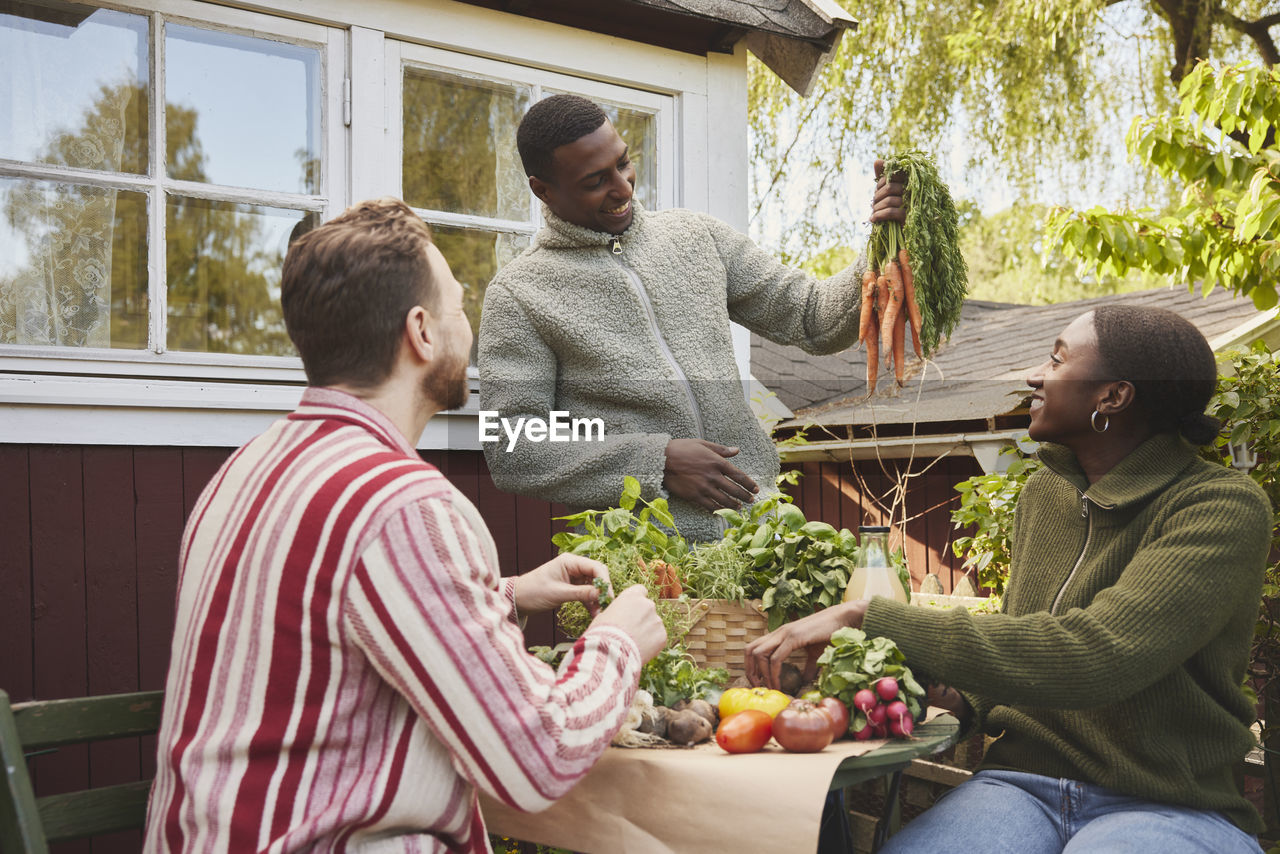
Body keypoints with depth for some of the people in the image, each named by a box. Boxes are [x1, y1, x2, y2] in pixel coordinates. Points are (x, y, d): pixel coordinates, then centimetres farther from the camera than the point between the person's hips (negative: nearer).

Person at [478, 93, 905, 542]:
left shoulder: (697, 234, 15)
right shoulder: (518, 294, 1)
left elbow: (814, 319, 16)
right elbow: (510, 451, -4)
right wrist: (657, 462, -10)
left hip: (758, 518, 4)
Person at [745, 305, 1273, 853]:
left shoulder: (1225, 507, -13)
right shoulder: (1042, 493, 9)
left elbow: (1092, 655, -26)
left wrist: (866, 619, -27)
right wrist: (964, 698, -1)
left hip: (1171, 809, -3)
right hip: (1021, 782, 4)